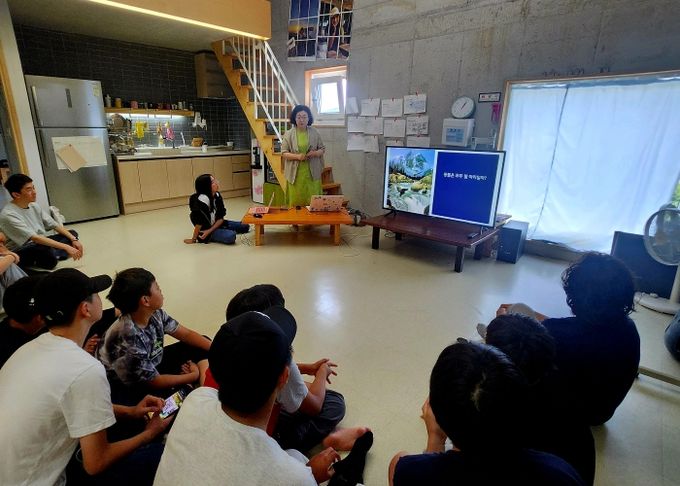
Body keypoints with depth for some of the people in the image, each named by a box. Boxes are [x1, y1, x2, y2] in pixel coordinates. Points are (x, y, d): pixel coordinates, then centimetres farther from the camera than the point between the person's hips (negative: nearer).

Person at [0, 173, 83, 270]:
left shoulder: (34, 206, 3)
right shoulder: (8, 215, -20)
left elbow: (54, 225, 4)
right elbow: (34, 238, -29)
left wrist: (73, 239, -12)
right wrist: (66, 247, -34)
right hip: (20, 252, -9)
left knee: (72, 233, 2)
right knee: (47, 251, -39)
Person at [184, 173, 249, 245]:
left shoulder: (217, 195, -6)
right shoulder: (202, 199, -29)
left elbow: (220, 218, -6)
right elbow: (199, 221, -24)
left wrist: (209, 230, -19)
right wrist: (193, 239, -18)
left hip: (215, 224, 8)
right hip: (206, 228, -8)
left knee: (245, 227, 10)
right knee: (231, 236, -32)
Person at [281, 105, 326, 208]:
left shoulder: (314, 133, 5)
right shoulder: (289, 134, 0)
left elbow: (323, 149, 10)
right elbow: (283, 153, -2)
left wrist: (315, 153, -12)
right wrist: (297, 156, -18)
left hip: (312, 173, 1)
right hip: (295, 174, -1)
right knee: (295, 201, 2)